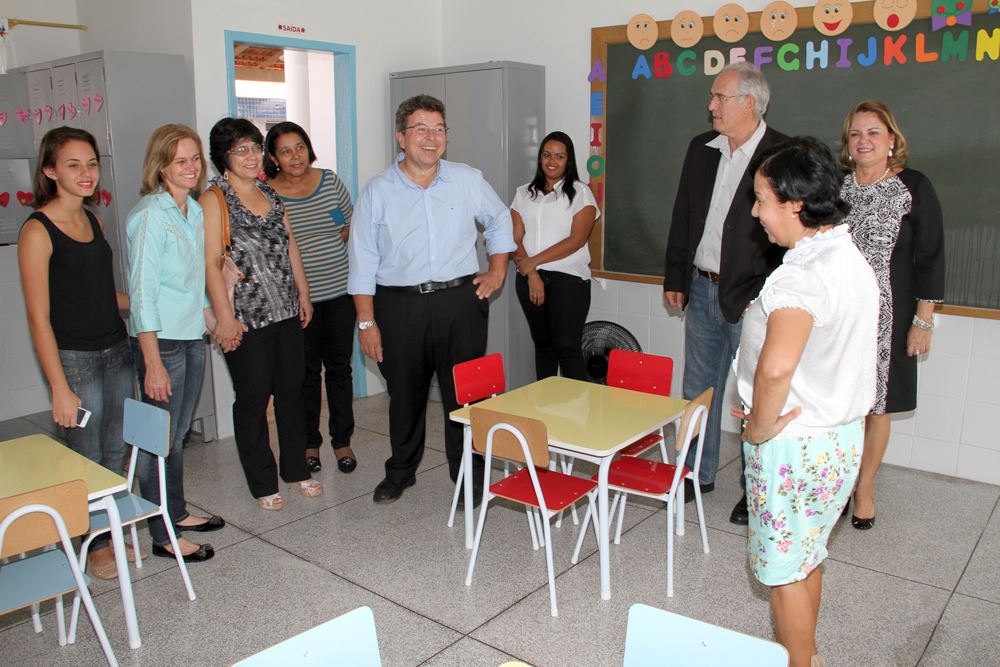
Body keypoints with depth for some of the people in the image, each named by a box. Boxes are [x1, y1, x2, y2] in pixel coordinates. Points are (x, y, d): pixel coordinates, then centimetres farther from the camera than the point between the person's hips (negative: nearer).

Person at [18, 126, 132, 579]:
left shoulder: (93, 222, 7)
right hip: (75, 359, -6)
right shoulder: (38, 230, -13)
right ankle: (93, 546, 25)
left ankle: (113, 532, 31)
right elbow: (39, 318, -15)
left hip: (117, 351, 7)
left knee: (116, 452, 15)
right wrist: (60, 389, -17)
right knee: (86, 459, 6)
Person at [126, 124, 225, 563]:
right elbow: (142, 291, -18)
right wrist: (152, 361, -20)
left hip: (191, 337, 8)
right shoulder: (150, 215, -15)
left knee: (179, 434, 18)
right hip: (160, 341, -8)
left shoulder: (194, 210, 10)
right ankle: (163, 536, 13)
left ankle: (177, 512, 33)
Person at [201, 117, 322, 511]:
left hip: (286, 312, 6)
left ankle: (296, 469, 28)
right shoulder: (213, 200, -7)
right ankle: (262, 483, 18)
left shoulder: (270, 194, 12)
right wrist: (225, 318, -16)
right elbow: (210, 263, -12)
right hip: (246, 318, -6)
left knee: (292, 390, 12)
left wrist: (303, 294, 14)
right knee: (253, 397, 4)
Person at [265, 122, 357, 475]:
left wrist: (336, 240, 3)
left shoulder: (330, 182, 3)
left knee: (339, 367, 9)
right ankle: (309, 443, 25)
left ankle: (342, 440, 23)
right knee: (306, 372, 8)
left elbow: (352, 223, 17)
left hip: (340, 291, 3)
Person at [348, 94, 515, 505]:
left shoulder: (468, 180, 5)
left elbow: (500, 221, 21)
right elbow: (363, 260, 0)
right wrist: (366, 321, -4)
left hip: (460, 303, 1)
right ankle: (400, 473, 33)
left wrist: (497, 272, 11)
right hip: (399, 306, 0)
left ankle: (470, 479, 19)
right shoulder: (378, 191, 0)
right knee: (405, 397, 13)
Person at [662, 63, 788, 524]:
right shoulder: (701, 149, 8)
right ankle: (698, 474, 31)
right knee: (698, 390, 15)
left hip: (750, 298, -6)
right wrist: (675, 278, 11)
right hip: (702, 289, 6)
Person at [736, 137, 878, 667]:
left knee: (783, 568, 9)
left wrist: (760, 425, -22)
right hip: (842, 435, 9)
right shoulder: (853, 260, 5)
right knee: (806, 556, 24)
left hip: (795, 445, -9)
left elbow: (775, 368, -41)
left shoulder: (802, 275, -26)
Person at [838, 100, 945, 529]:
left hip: (888, 316, -2)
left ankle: (864, 490, 22)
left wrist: (923, 320, -6)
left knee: (877, 405, 6)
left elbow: (930, 258, -2)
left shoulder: (914, 188, -3)